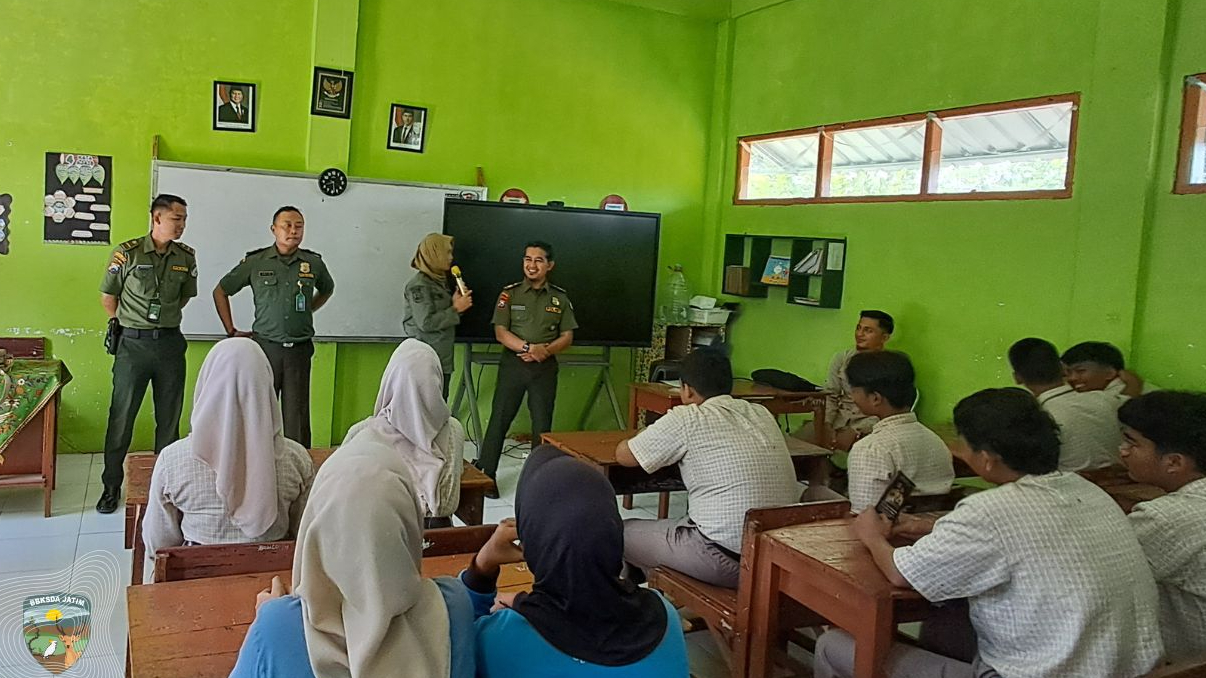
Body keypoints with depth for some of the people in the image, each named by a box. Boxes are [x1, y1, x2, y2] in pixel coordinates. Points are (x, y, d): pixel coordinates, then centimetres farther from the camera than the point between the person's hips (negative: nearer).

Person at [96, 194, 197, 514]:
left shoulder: (186, 256, 4)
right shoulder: (127, 253, -7)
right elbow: (108, 296, 4)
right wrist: (126, 322, 11)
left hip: (170, 343, 3)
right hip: (133, 344, -3)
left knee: (169, 417, 9)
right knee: (121, 416, 3)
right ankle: (111, 485, 16)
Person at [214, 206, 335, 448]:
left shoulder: (314, 263, 5)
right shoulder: (255, 262, 1)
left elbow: (327, 289, 27)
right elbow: (220, 292, 11)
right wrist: (231, 331, 8)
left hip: (300, 350, 1)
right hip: (265, 346, -1)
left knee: (297, 415, 3)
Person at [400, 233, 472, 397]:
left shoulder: (438, 282, 16)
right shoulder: (419, 285, -11)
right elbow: (426, 323, -19)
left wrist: (455, 303, 3)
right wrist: (456, 309, -12)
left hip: (442, 361, 9)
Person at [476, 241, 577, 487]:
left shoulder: (560, 298, 6)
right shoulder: (510, 293, 1)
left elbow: (567, 337, 5)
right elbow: (500, 332, -6)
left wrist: (545, 350, -13)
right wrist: (528, 347, -21)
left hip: (545, 367, 2)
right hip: (513, 364, -1)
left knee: (542, 424, 7)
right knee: (499, 419, 0)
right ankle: (486, 473, 9)